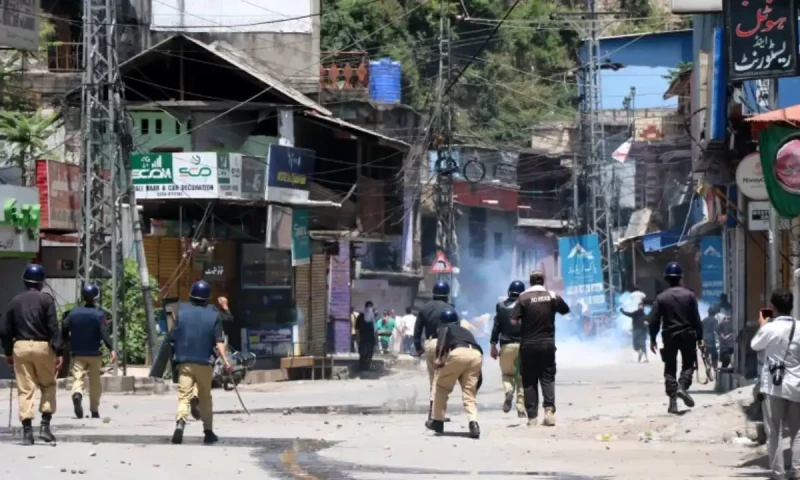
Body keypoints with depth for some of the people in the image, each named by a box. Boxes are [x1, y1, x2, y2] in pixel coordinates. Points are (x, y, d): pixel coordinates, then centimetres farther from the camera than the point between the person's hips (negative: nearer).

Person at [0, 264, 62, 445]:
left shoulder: (15, 301, 7)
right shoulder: (46, 300, -3)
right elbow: (54, 328, -9)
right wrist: (58, 352, -8)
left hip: (20, 347, 2)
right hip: (42, 347, -2)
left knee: (25, 389, 3)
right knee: (48, 386, 13)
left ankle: (27, 431, -3)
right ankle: (45, 426, 2)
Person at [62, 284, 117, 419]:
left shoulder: (74, 312, 2)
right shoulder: (99, 314, -7)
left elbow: (64, 329, 1)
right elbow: (104, 333, -17)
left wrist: (68, 340, 20)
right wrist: (111, 349, -21)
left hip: (77, 353, 1)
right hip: (94, 353, -1)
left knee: (78, 377, -4)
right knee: (95, 382, 11)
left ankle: (77, 394, -37)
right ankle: (94, 410, 15)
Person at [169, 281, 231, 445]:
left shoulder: (181, 312, 1)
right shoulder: (213, 316, -1)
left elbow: (173, 338, 5)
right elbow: (218, 342, -10)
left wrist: (175, 356, 22)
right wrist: (225, 361, -11)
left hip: (184, 362, 0)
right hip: (204, 363, 0)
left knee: (184, 396, -6)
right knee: (205, 398, 16)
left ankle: (180, 422, -32)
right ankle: (208, 432, 21)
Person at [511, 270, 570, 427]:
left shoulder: (524, 298, -8)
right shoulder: (552, 296, 0)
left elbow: (514, 321, -12)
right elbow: (565, 310, 17)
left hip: (528, 345, -2)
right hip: (547, 343, 2)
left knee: (529, 380, 5)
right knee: (547, 378, 7)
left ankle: (532, 417, 3)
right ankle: (549, 409, -14)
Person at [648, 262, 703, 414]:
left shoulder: (661, 297, -4)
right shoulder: (689, 295, -4)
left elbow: (654, 320, -4)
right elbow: (696, 318, -3)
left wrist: (653, 339, 5)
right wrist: (699, 337, 4)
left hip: (669, 336, 0)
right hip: (687, 335, 0)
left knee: (670, 368, 6)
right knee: (688, 363, 14)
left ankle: (673, 400, -1)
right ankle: (683, 386, -13)